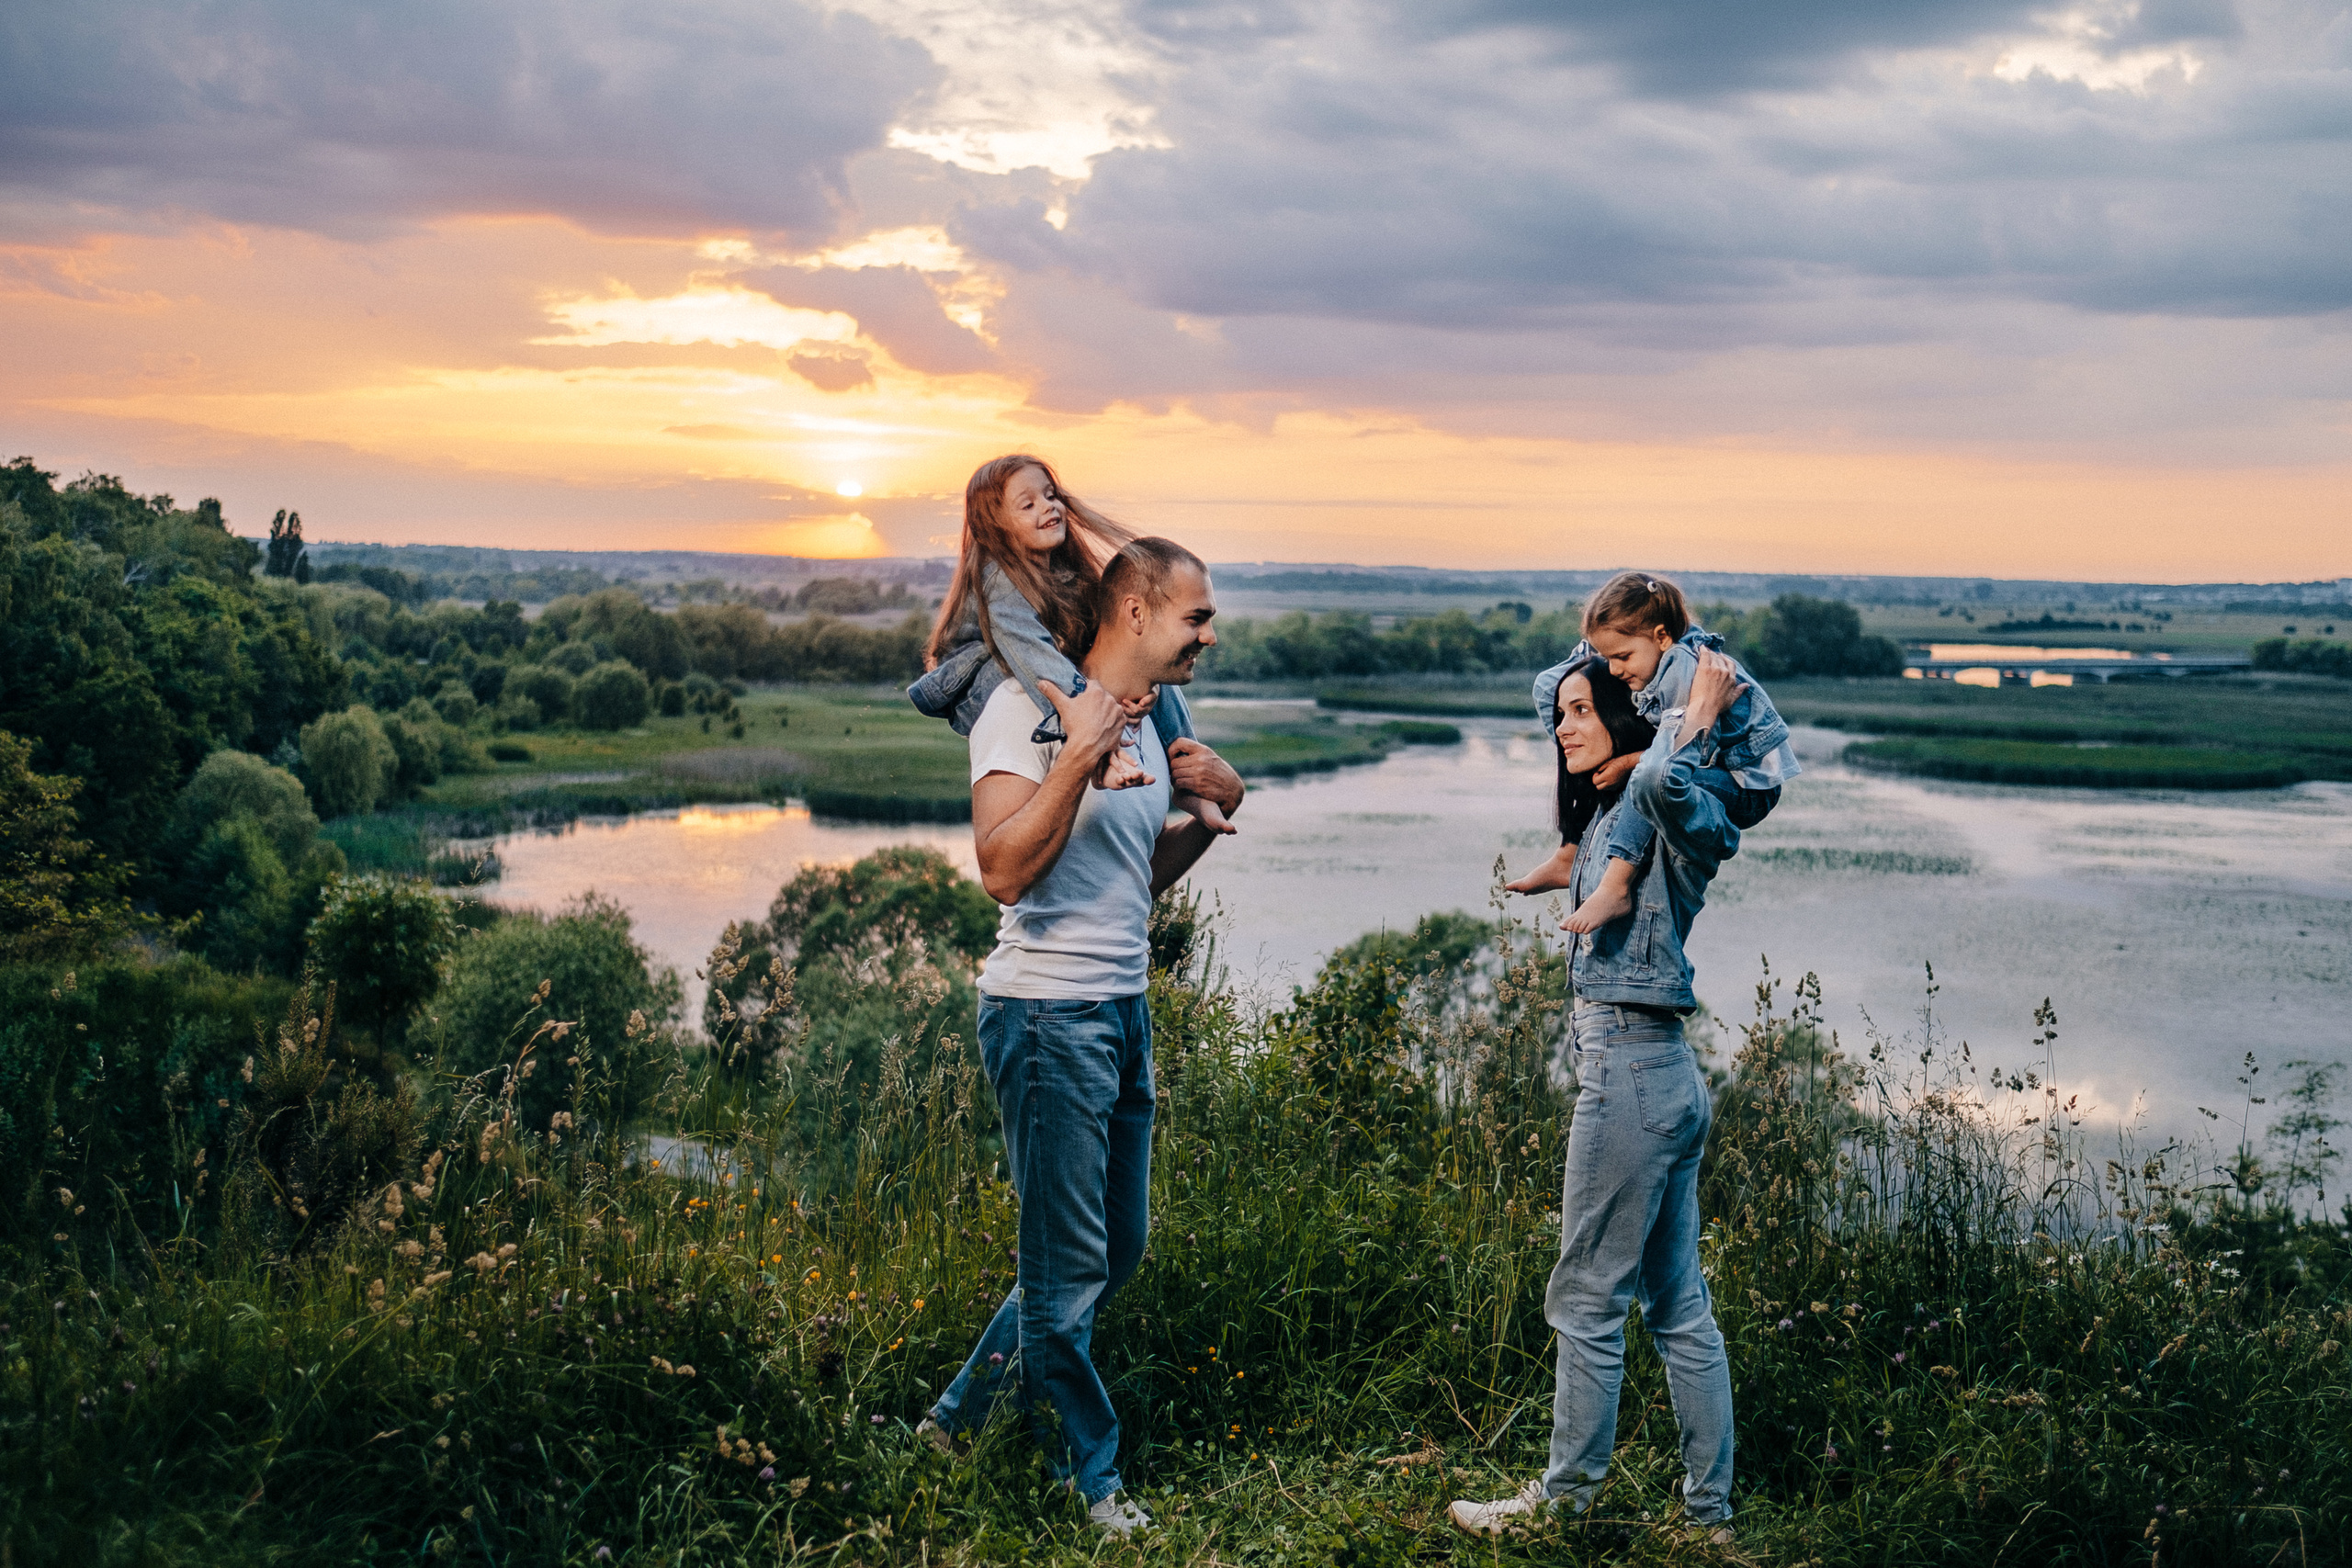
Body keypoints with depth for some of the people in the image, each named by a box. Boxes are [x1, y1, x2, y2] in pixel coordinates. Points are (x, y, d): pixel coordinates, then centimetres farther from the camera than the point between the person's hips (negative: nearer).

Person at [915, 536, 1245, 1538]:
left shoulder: (1149, 721, 15)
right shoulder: (1028, 709, -12)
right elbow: (1004, 871, -23)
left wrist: (1216, 809, 10)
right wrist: (1081, 753, -26)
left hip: (1124, 1013, 9)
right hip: (1048, 1014, -9)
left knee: (1117, 1249, 16)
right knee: (1068, 1265, 0)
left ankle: (961, 1418, 30)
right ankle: (1088, 1484, 15)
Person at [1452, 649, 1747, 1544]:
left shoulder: (1655, 811, -13)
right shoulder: (1606, 814, 15)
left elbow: (1663, 781, -38)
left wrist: (1699, 712, -21)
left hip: (1630, 1074, -10)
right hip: (1664, 1077, 10)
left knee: (1587, 1301, 1)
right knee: (1677, 1306, 12)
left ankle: (1564, 1500, 12)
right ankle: (1710, 1513, 18)